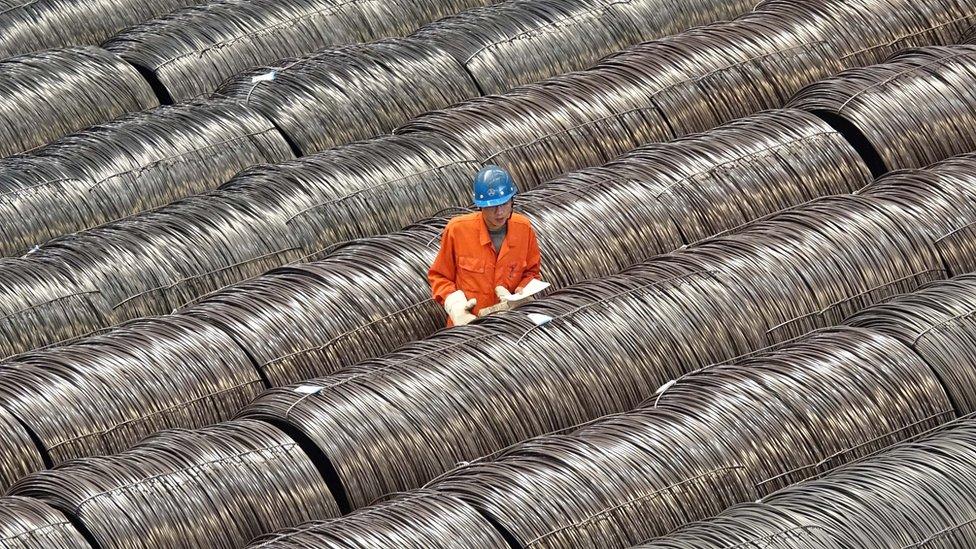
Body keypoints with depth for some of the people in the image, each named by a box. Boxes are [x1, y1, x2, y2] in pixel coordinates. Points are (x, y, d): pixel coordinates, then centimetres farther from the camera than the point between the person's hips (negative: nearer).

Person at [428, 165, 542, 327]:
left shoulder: (524, 228, 1)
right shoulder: (457, 230, -7)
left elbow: (531, 272, 17)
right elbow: (439, 277, 4)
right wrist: (456, 306, -11)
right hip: (468, 321, -2)